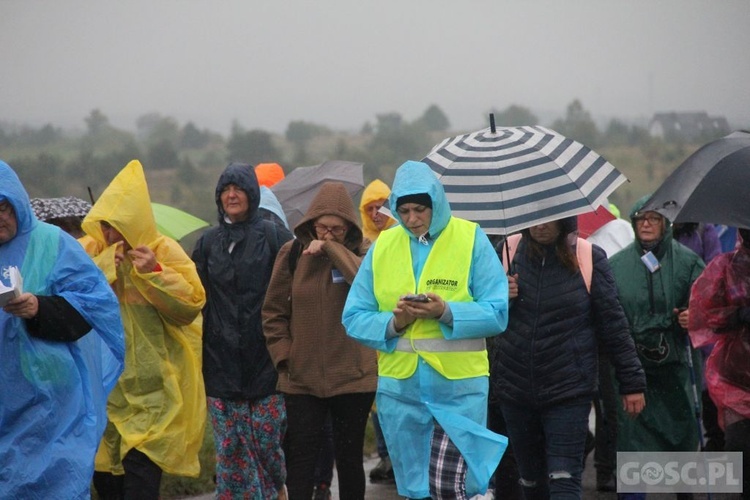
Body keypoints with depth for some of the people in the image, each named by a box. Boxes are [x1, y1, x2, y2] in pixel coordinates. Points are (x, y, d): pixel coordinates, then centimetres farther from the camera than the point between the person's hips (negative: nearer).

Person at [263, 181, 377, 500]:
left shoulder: (360, 255, 0)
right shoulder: (292, 254, 1)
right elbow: (274, 311, 6)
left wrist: (330, 248, -22)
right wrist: (283, 356, -3)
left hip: (352, 376, 0)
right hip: (301, 378, 0)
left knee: (349, 456, 9)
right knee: (301, 457, -1)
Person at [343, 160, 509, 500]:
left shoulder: (471, 240, -3)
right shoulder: (383, 246, 7)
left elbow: (496, 314, -8)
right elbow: (354, 317, 4)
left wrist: (447, 313, -22)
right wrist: (392, 322, -15)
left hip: (459, 386, -4)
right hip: (400, 386, 4)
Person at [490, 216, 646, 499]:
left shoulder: (589, 258, -3)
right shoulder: (509, 252, 3)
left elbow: (613, 324, 2)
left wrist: (632, 382, 2)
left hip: (568, 390, -3)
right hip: (515, 388, 3)